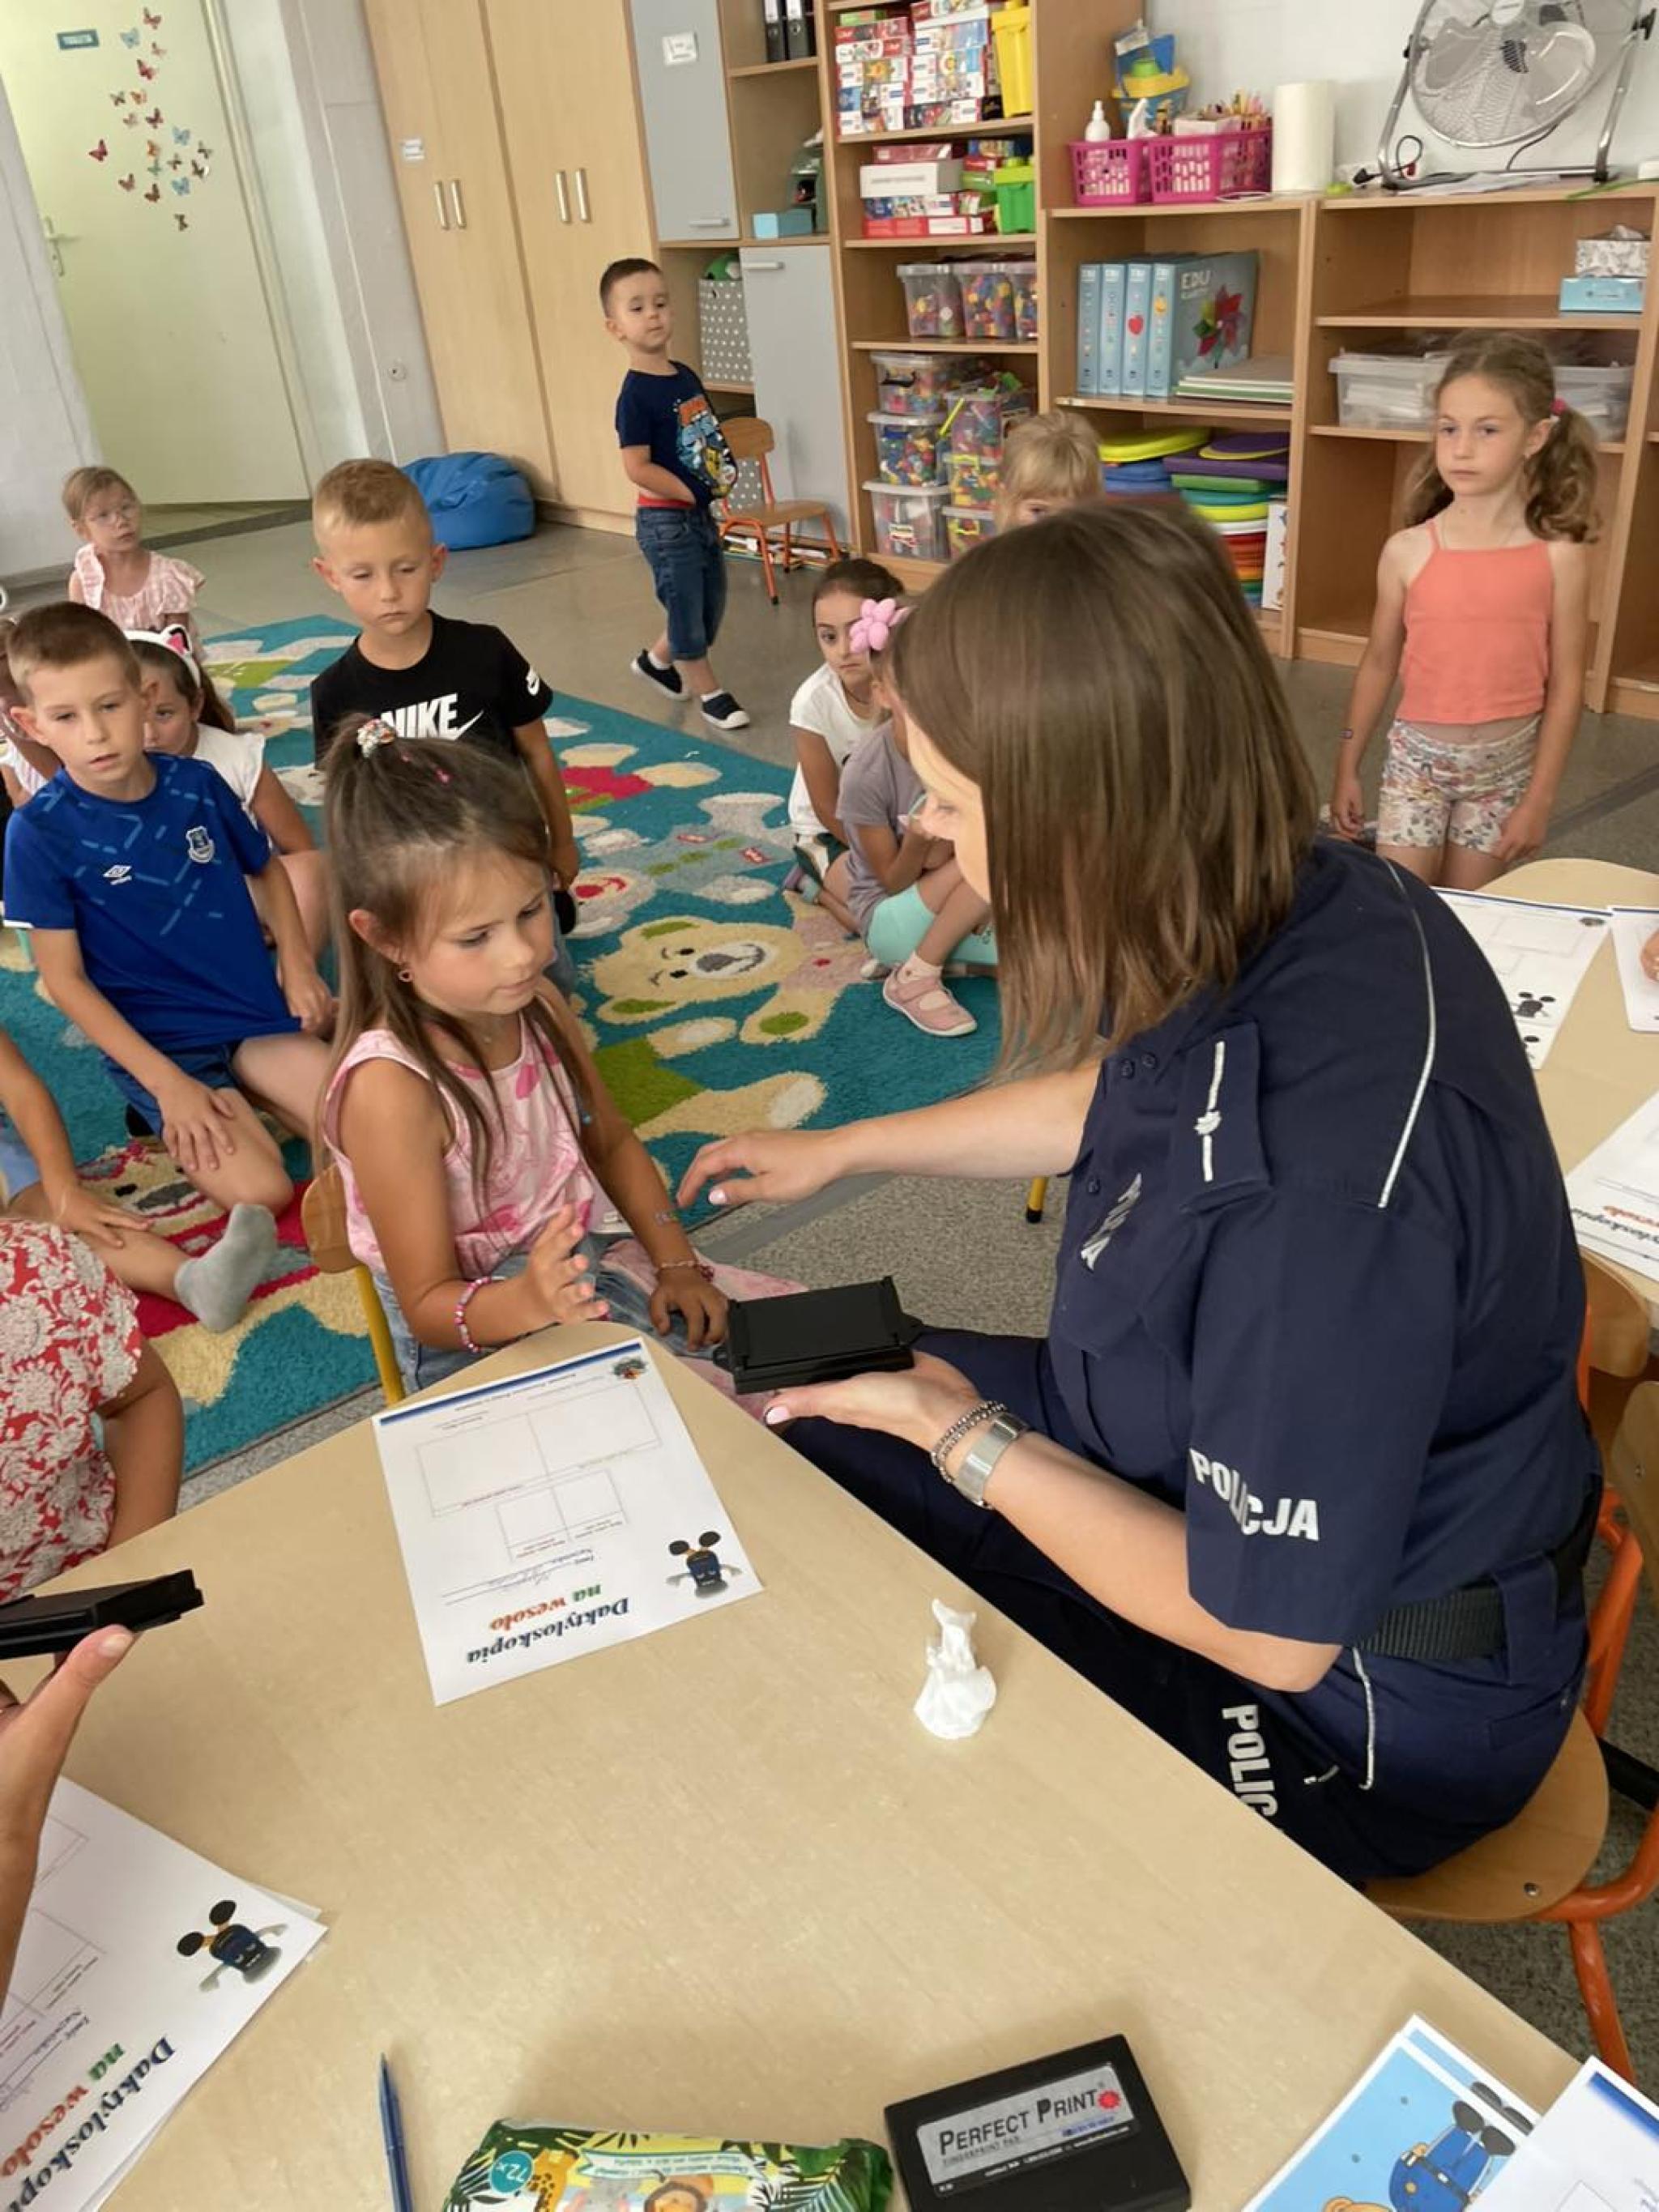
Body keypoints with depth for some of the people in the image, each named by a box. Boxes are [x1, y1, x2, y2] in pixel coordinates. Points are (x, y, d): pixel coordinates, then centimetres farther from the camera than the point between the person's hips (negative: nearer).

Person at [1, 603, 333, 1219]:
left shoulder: (196, 782, -3)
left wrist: (299, 967, 1)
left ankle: (245, 1095, 11)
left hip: (259, 1012, 3)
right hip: (158, 1043, -3)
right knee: (261, 1192, -21)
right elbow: (64, 979, -10)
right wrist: (167, 1082, -16)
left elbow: (267, 867, 16)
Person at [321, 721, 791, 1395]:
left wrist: (677, 1264, -1)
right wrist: (525, 1303, -40)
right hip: (476, 1343, -7)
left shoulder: (536, 1007, -5)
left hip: (581, 1280, 7)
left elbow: (612, 1144, 11)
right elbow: (428, 1305, -19)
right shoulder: (391, 1087, -26)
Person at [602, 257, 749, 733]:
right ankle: (710, 693, 16)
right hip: (666, 520, -8)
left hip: (700, 514, 9)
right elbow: (638, 468, -21)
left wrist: (726, 472, 3)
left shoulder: (686, 376, 6)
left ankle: (657, 659, 39)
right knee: (686, 607, 3)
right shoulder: (636, 394, -18)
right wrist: (694, 493, -17)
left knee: (710, 603, 19)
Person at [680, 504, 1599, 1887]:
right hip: (1212, 1463, 8)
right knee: (782, 1434, 11)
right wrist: (840, 1148, 17)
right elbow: (1113, 1096, 9)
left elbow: (1268, 1629, -28)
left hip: (1355, 1696, -7)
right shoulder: (1292, 909, -14)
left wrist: (962, 1435, -17)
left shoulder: (1327, 1173, -41)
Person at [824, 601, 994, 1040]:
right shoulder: (866, 775, -24)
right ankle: (914, 978, -14)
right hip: (888, 915, -5)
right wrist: (917, 841, -33)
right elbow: (894, 882, -14)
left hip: (944, 902, 5)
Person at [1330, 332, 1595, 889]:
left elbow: (1566, 684, -5)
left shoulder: (1560, 556, -10)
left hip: (1506, 763, 0)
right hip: (1417, 755, 0)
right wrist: (1347, 769, 5)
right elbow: (1379, 665, 2)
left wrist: (1540, 798, -6)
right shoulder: (1407, 550, -9)